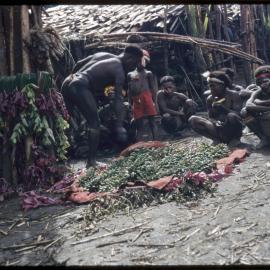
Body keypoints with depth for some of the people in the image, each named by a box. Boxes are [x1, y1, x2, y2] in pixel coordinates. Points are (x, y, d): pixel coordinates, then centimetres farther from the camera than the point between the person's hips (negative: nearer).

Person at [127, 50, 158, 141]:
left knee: (152, 121, -3)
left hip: (146, 98, -3)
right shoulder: (130, 75, 19)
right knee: (139, 125, 5)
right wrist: (131, 104, 11)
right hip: (136, 101, 3)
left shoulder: (148, 73, 11)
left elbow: (153, 88, 6)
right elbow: (129, 91, 17)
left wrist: (153, 101, -3)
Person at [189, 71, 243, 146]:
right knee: (192, 119, -12)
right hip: (219, 129, 4)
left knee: (231, 116, -38)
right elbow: (211, 117, 3)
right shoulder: (210, 99, 3)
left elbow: (237, 114, -17)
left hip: (233, 129, -3)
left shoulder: (233, 95, -8)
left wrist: (221, 107, -29)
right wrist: (215, 122, -21)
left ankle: (236, 138, -7)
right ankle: (218, 139, -10)